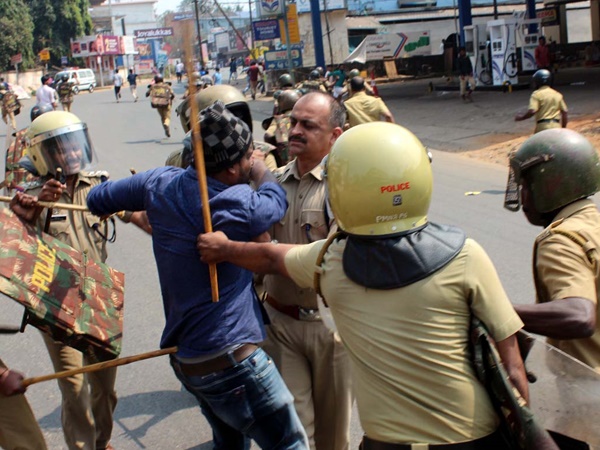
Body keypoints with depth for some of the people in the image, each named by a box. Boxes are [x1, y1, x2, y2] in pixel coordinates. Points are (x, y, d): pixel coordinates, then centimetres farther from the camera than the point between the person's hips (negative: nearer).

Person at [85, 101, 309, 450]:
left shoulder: (161, 182, -2)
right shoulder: (237, 205, -21)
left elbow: (97, 199, 11)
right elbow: (276, 199, 0)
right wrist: (261, 171, 19)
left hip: (184, 354, 8)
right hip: (229, 358, -8)